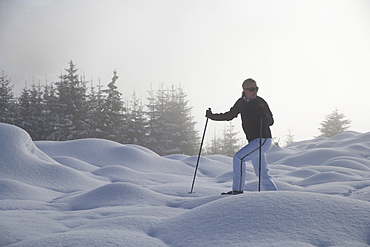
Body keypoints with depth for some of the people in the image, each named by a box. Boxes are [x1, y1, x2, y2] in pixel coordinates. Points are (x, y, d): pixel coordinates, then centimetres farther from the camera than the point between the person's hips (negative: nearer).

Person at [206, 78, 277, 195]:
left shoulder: (261, 102, -8)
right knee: (262, 174, 11)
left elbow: (271, 121, -7)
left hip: (263, 140, -7)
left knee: (238, 158, -17)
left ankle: (238, 189, -12)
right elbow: (230, 115, 20)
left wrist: (264, 116, -28)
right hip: (253, 141, 7)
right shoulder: (241, 103, 9)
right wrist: (212, 116, 12)